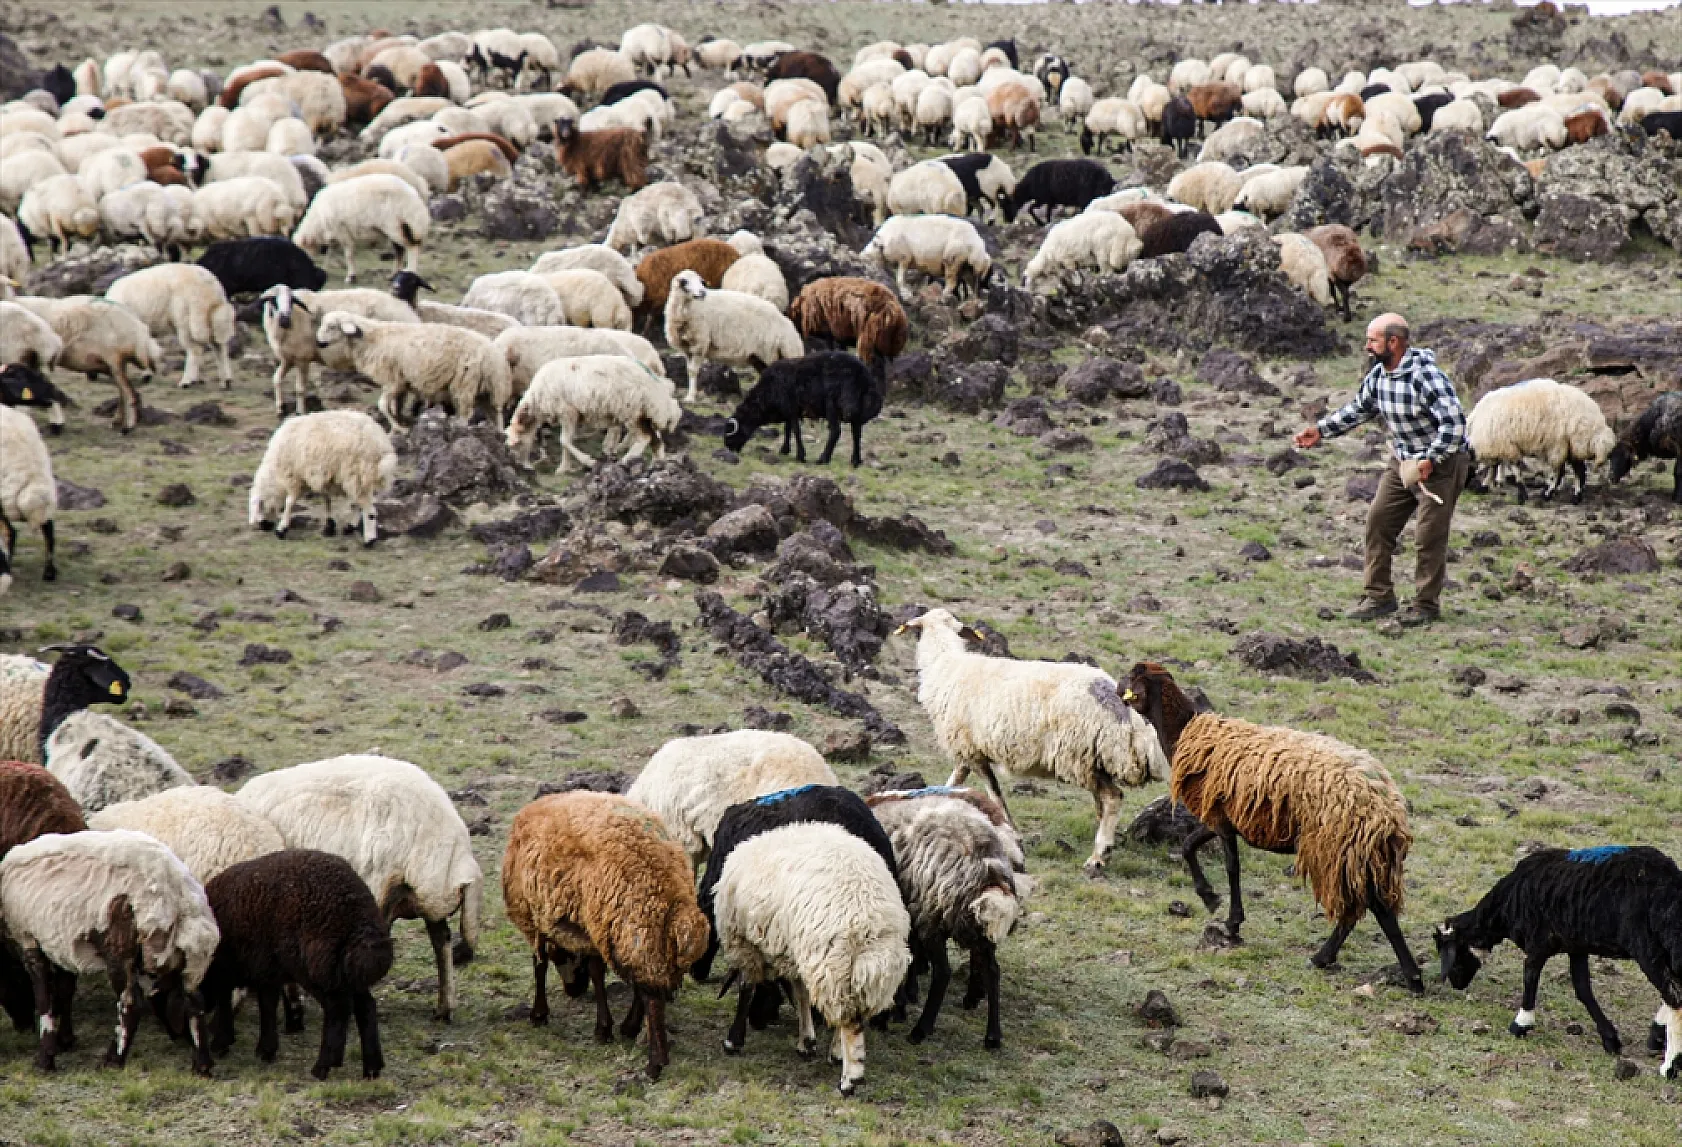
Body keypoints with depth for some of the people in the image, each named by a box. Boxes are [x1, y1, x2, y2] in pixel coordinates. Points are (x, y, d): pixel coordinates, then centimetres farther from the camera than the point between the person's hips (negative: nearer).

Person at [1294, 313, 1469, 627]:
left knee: (1430, 535, -6)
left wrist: (1430, 461, -31)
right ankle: (1378, 597, 11)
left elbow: (1454, 422, -30)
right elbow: (1357, 409, 17)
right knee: (1378, 521, 4)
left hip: (1441, 463, -8)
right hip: (1403, 460, 8)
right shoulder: (1377, 374, 0)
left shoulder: (1426, 375, -26)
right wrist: (1321, 430, 10)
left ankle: (1427, 604, 6)